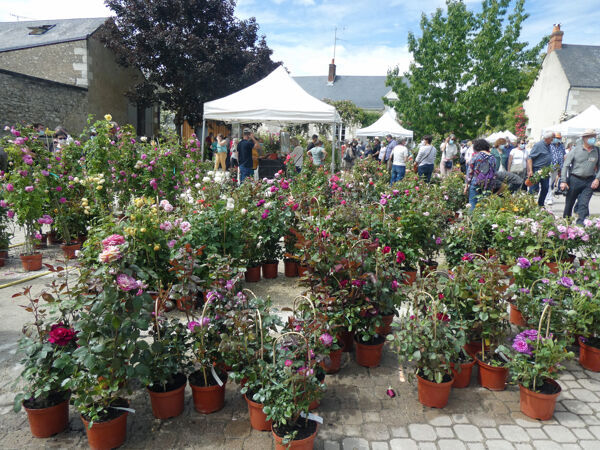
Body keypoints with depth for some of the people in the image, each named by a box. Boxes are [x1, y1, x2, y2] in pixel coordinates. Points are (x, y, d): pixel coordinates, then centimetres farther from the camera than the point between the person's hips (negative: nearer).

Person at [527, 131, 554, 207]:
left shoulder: (548, 146, 13)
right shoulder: (538, 145, -12)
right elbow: (529, 158, -17)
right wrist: (530, 171, -24)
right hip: (537, 170, -8)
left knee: (545, 189, 10)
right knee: (534, 189, -8)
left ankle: (541, 205, 21)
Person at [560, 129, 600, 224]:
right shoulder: (576, 149, -3)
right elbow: (565, 165, -3)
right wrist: (563, 181, -10)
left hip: (589, 182, 1)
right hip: (575, 180, -1)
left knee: (584, 204, -8)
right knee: (569, 204, 9)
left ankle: (580, 224, -7)